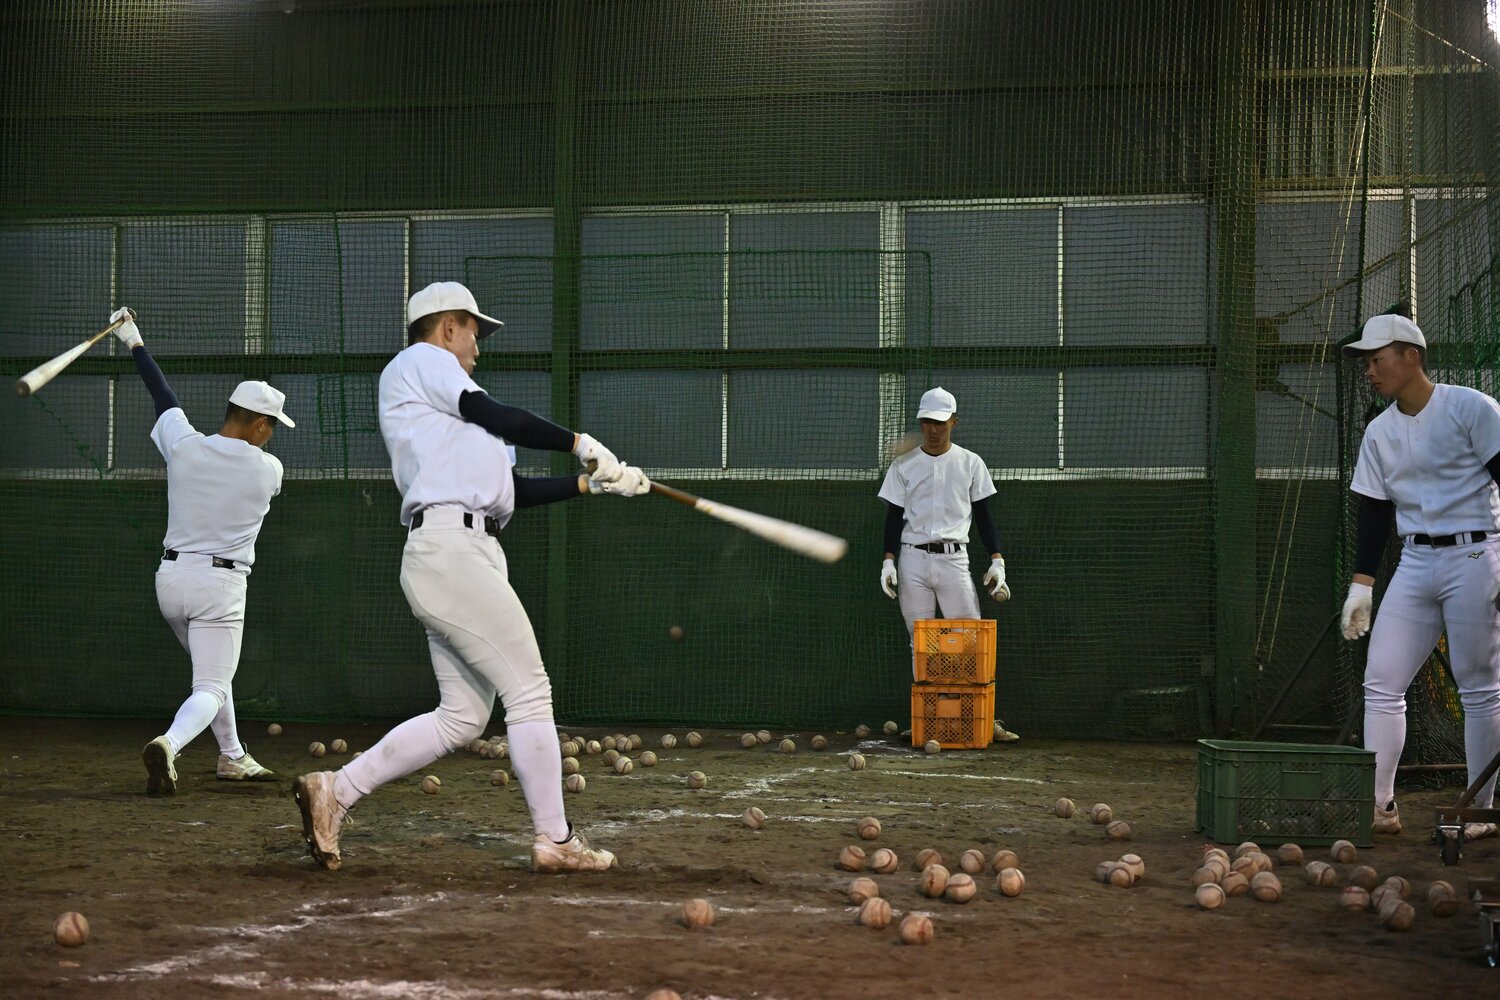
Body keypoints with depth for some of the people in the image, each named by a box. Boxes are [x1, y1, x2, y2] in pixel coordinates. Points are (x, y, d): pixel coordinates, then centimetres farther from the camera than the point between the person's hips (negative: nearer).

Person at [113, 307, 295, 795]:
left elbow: (164, 396, 13)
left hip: (171, 576, 5)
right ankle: (168, 745, -34)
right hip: (221, 584, -5)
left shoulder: (184, 445, -3)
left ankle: (233, 758, 34)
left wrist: (134, 343, 28)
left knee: (213, 669, 26)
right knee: (211, 689, -5)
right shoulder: (268, 469, -9)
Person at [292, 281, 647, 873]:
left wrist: (594, 483, 19)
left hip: (470, 553, 10)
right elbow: (498, 418, -9)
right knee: (529, 692, -7)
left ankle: (334, 791, 9)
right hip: (450, 547, -10)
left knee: (461, 718, 8)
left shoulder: (449, 415, 31)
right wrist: (579, 442, 0)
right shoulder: (418, 360, 4)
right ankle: (555, 841, -2)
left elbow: (514, 491, 26)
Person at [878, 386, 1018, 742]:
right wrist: (889, 561, -2)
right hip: (913, 560, 1)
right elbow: (894, 516, 8)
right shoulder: (904, 465, 8)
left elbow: (983, 516, 8)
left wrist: (997, 561, 0)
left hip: (954, 558, -1)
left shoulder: (970, 463, 7)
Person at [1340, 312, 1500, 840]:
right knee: (1380, 683, 1)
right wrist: (1361, 584, 8)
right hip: (1414, 563, 6)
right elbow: (1374, 512, 13)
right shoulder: (1379, 432, 11)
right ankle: (1379, 806, 6)